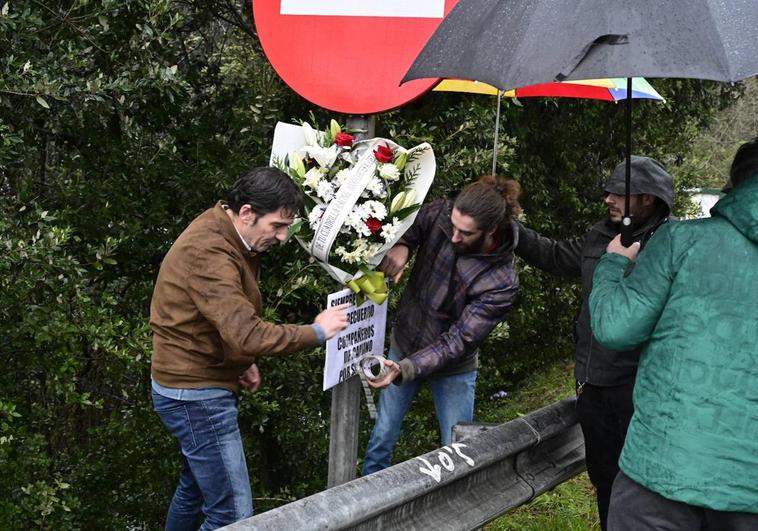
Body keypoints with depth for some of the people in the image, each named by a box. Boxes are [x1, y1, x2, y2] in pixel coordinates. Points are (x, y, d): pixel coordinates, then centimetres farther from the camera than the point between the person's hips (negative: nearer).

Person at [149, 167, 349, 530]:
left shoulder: (227, 234, 7)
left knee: (195, 489, 25)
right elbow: (247, 334, -35)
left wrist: (242, 361, 3)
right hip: (197, 394, -10)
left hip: (198, 387, 10)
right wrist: (316, 332, -23)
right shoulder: (208, 253, -26)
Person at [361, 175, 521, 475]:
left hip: (453, 369, -3)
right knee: (381, 440, 15)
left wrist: (404, 369, -39)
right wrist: (401, 246, -24)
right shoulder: (439, 214, -20)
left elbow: (458, 342, -28)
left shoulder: (502, 283, -29)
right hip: (404, 345, 3)